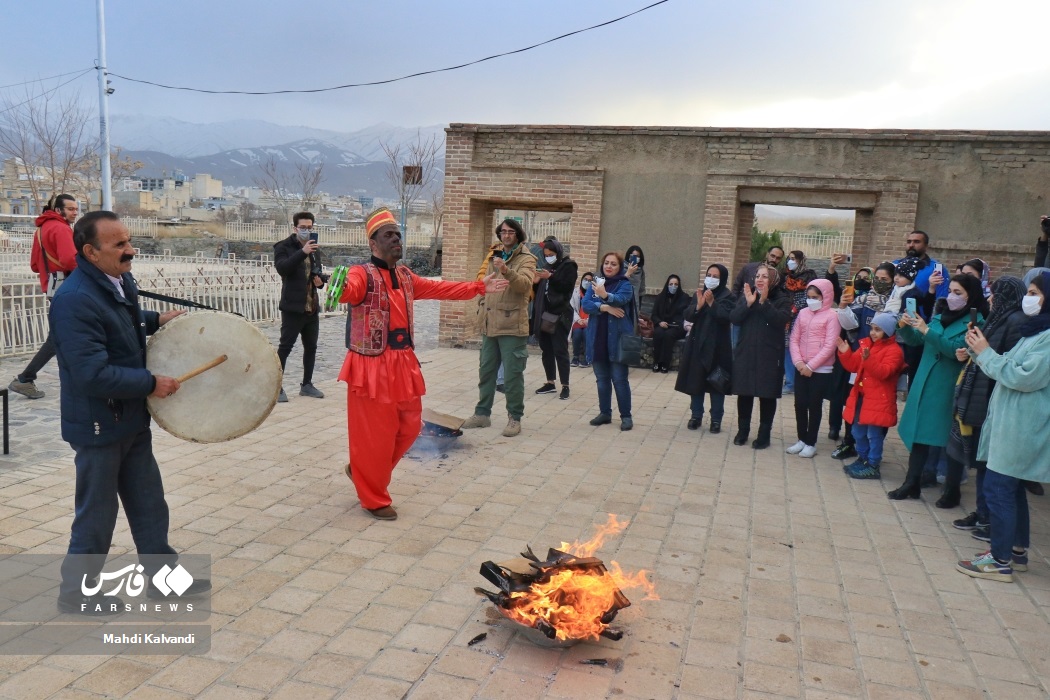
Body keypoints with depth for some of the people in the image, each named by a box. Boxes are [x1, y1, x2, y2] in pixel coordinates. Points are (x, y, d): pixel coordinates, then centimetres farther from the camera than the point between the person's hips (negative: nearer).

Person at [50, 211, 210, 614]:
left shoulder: (121, 282, 3)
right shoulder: (75, 300, -26)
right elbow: (93, 374, -31)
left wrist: (156, 321, 9)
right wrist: (152, 384, -22)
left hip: (132, 419, 9)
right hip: (98, 425, -9)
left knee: (149, 504, 18)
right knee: (97, 515, 7)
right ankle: (75, 593, 27)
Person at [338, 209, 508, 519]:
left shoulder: (405, 276, 12)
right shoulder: (363, 274, -13)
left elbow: (439, 289, 23)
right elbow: (350, 290, -35)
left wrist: (479, 287, 26)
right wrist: (341, 288, -60)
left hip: (403, 362, 8)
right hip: (372, 366, -8)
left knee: (409, 426, 15)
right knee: (374, 434, 1)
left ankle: (362, 471, 36)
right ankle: (374, 499, 19)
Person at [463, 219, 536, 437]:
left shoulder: (526, 259, -6)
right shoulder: (494, 256, 16)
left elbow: (525, 284, -25)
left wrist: (507, 271, -41)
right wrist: (481, 311, 15)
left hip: (512, 326, -7)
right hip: (490, 325, 7)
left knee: (512, 374, -3)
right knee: (486, 370, 13)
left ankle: (515, 418, 7)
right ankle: (482, 413, 24)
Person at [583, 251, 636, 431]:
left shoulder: (625, 284, -3)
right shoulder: (596, 283, 10)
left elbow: (620, 299, -23)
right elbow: (586, 304, -2)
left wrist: (605, 295, -44)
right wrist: (605, 308, -18)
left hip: (617, 339, -4)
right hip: (597, 339, 5)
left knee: (619, 379, -4)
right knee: (601, 379, 11)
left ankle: (626, 416, 6)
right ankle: (605, 412, 22)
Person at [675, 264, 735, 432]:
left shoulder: (729, 297, -4)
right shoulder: (699, 294, 10)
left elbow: (726, 318, -17)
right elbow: (689, 316, 0)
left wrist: (712, 303, -24)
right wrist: (699, 305, -17)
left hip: (717, 346, -4)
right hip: (697, 344, 4)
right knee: (695, 381, 5)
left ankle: (716, 419, 9)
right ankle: (696, 415, 17)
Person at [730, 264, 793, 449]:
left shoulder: (782, 300, -1)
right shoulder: (746, 296, 8)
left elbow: (781, 320, -19)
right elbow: (734, 318, -5)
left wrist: (764, 302, -24)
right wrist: (748, 303, -19)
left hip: (769, 357, -3)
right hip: (745, 354, 3)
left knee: (767, 395, 3)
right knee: (744, 394, 7)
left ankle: (764, 434, 14)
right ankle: (743, 430, 22)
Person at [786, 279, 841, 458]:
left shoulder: (832, 315, -7)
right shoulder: (803, 313, 8)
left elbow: (830, 346, -13)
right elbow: (794, 339, 6)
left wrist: (811, 365, -14)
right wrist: (798, 362, -8)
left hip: (821, 370, -5)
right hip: (801, 368, 5)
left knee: (815, 405, 4)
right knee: (800, 404, 9)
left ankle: (811, 443, 13)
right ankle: (802, 439, 22)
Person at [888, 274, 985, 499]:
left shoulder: (975, 323, -7)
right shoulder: (940, 317, 13)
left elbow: (957, 349, -20)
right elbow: (915, 340, 13)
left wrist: (927, 331, -25)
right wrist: (905, 327, -7)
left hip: (949, 389, -6)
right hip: (925, 383, 6)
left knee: (948, 435, 0)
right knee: (919, 430, 5)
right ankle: (912, 481, 9)